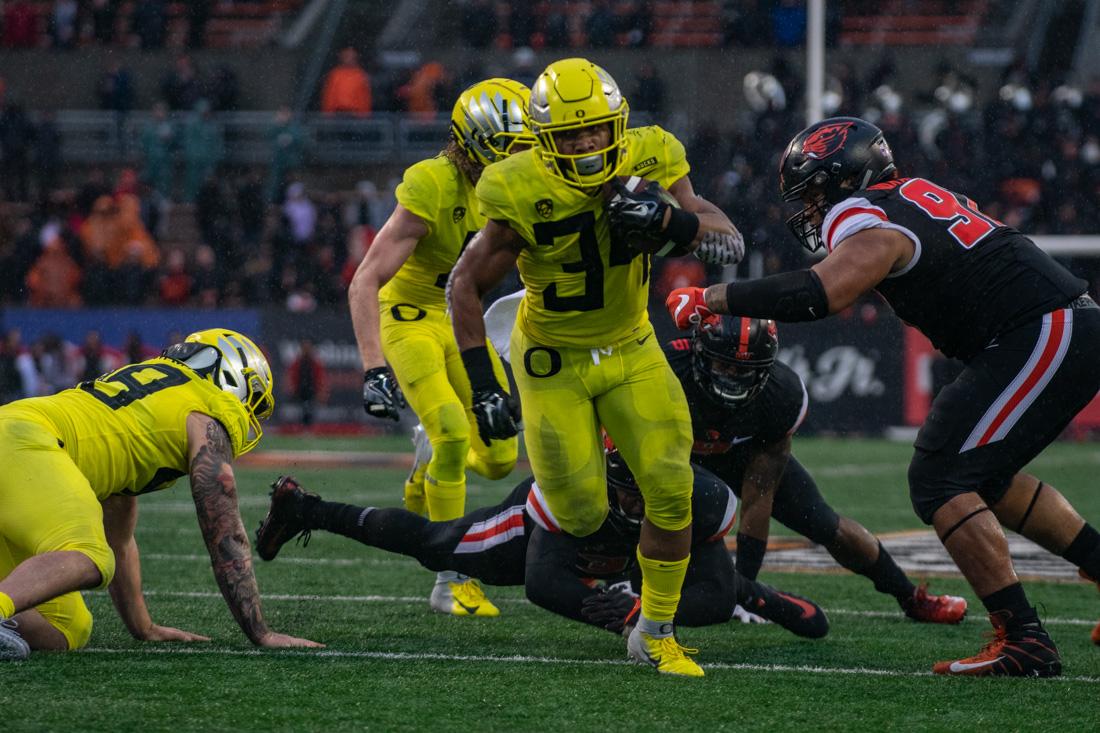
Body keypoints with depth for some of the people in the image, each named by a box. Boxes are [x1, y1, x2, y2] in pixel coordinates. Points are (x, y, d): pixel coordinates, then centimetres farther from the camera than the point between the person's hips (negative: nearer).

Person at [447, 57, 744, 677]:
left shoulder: (647, 164, -16)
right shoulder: (522, 196, -24)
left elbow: (731, 243, -17)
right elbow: (467, 284, -13)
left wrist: (666, 219, -37)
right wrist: (484, 386, -18)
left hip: (630, 350, 3)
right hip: (554, 361, -3)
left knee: (671, 491, -9)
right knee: (582, 518, -4)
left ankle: (657, 635, 10)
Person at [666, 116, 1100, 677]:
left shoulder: (873, 224, -10)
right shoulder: (918, 194, 19)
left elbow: (818, 295, -26)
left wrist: (710, 300, -19)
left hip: (1043, 337, -10)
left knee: (940, 481, -9)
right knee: (984, 476, 21)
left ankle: (1023, 641, -14)